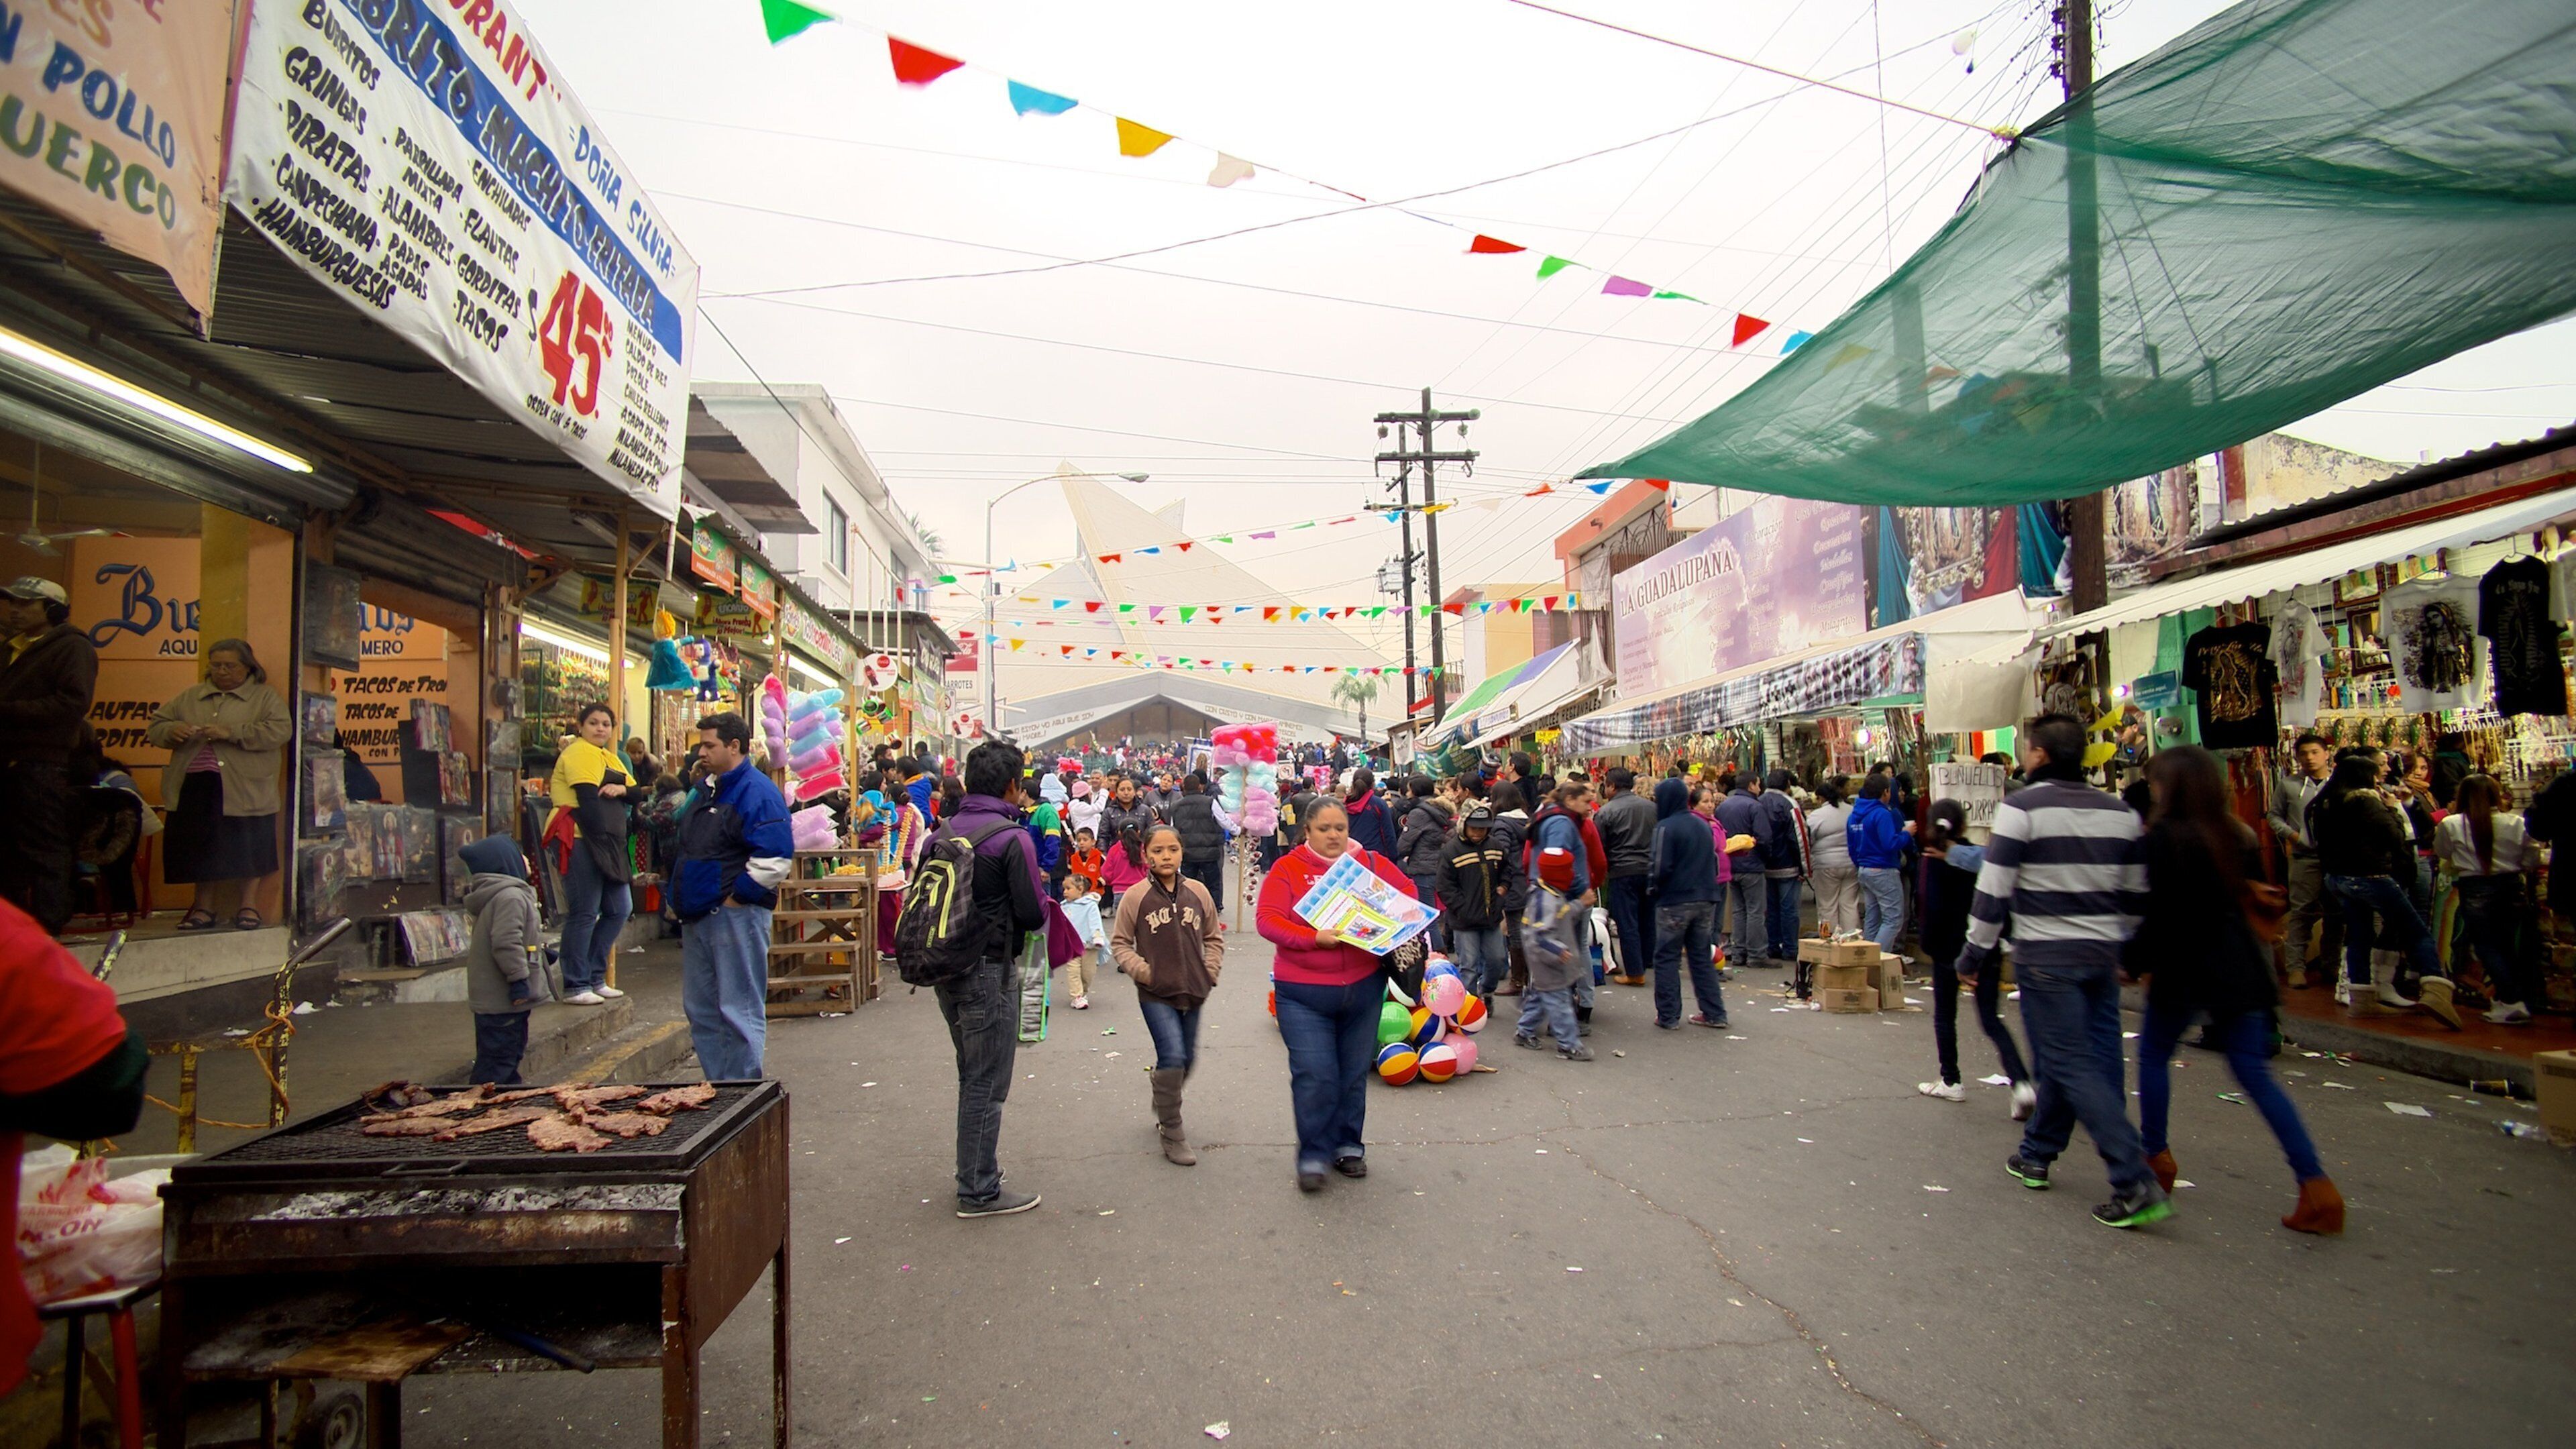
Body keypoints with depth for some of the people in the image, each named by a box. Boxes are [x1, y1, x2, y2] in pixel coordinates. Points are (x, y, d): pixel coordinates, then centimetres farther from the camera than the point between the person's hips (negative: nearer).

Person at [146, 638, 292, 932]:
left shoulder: (264, 697, 4)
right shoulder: (189, 697, 17)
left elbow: (280, 730, -11)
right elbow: (155, 728, 18)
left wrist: (231, 733, -19)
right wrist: (173, 731, -6)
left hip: (245, 788, -4)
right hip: (195, 785, 4)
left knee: (247, 847, 0)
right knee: (201, 847, 7)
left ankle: (248, 907, 11)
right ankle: (204, 908, 18)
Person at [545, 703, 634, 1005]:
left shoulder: (609, 757, 22)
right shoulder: (580, 753, -7)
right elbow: (588, 799, -16)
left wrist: (622, 788, -8)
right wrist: (601, 839, -21)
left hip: (606, 842, 10)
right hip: (580, 841, -10)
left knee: (620, 909, 10)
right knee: (584, 913, -7)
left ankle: (595, 978, 18)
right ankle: (576, 987, 0)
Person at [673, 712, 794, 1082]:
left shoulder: (757, 792, -15)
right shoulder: (708, 790, 15)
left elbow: (775, 858, -24)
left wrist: (736, 896, -17)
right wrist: (684, 898, 16)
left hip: (735, 915, -10)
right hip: (699, 915, 10)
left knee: (739, 1012, -2)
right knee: (700, 1010, 16)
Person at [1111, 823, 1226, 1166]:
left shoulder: (1198, 893, 1)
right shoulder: (1136, 897, -8)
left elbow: (1213, 938, 13)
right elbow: (1119, 943, 1)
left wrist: (1210, 971, 1)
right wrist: (1142, 971, -11)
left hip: (1192, 993, 4)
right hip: (1155, 994, -4)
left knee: (1186, 1062, 15)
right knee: (1173, 1057, -15)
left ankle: (1163, 1101, 46)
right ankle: (1172, 1135, 0)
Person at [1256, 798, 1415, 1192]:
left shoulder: (1370, 863, 3)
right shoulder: (1288, 869, -5)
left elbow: (1407, 892, 13)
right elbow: (1268, 921, -13)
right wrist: (1315, 937, -25)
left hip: (1364, 987, 3)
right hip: (1304, 993, -3)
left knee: (1355, 1073, 14)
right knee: (1314, 1076, -6)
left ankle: (1349, 1146, 31)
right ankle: (1312, 1157, 10)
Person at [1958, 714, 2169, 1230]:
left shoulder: (2021, 808, -11)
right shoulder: (2119, 812, 8)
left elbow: (1994, 889, -12)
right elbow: (2135, 892, 14)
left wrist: (1975, 953, -3)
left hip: (2046, 956, -7)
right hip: (2103, 955, 7)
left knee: (2071, 1064, -3)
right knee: (2063, 1057, 17)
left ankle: (2137, 1183, -9)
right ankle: (2036, 1154, 29)